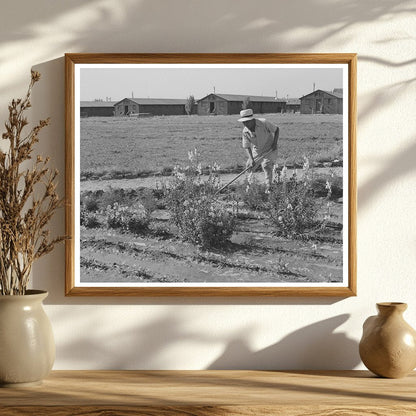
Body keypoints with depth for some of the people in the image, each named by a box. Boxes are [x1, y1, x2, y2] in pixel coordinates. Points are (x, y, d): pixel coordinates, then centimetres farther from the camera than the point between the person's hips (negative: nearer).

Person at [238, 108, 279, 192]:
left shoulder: (264, 123, -28)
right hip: (256, 150, 4)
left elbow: (276, 129, -12)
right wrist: (251, 159, -32)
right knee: (249, 165, 3)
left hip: (269, 149, -4)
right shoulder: (245, 131, -19)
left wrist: (275, 143, -21)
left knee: (267, 166, -17)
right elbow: (247, 147, -16)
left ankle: (268, 187, -12)